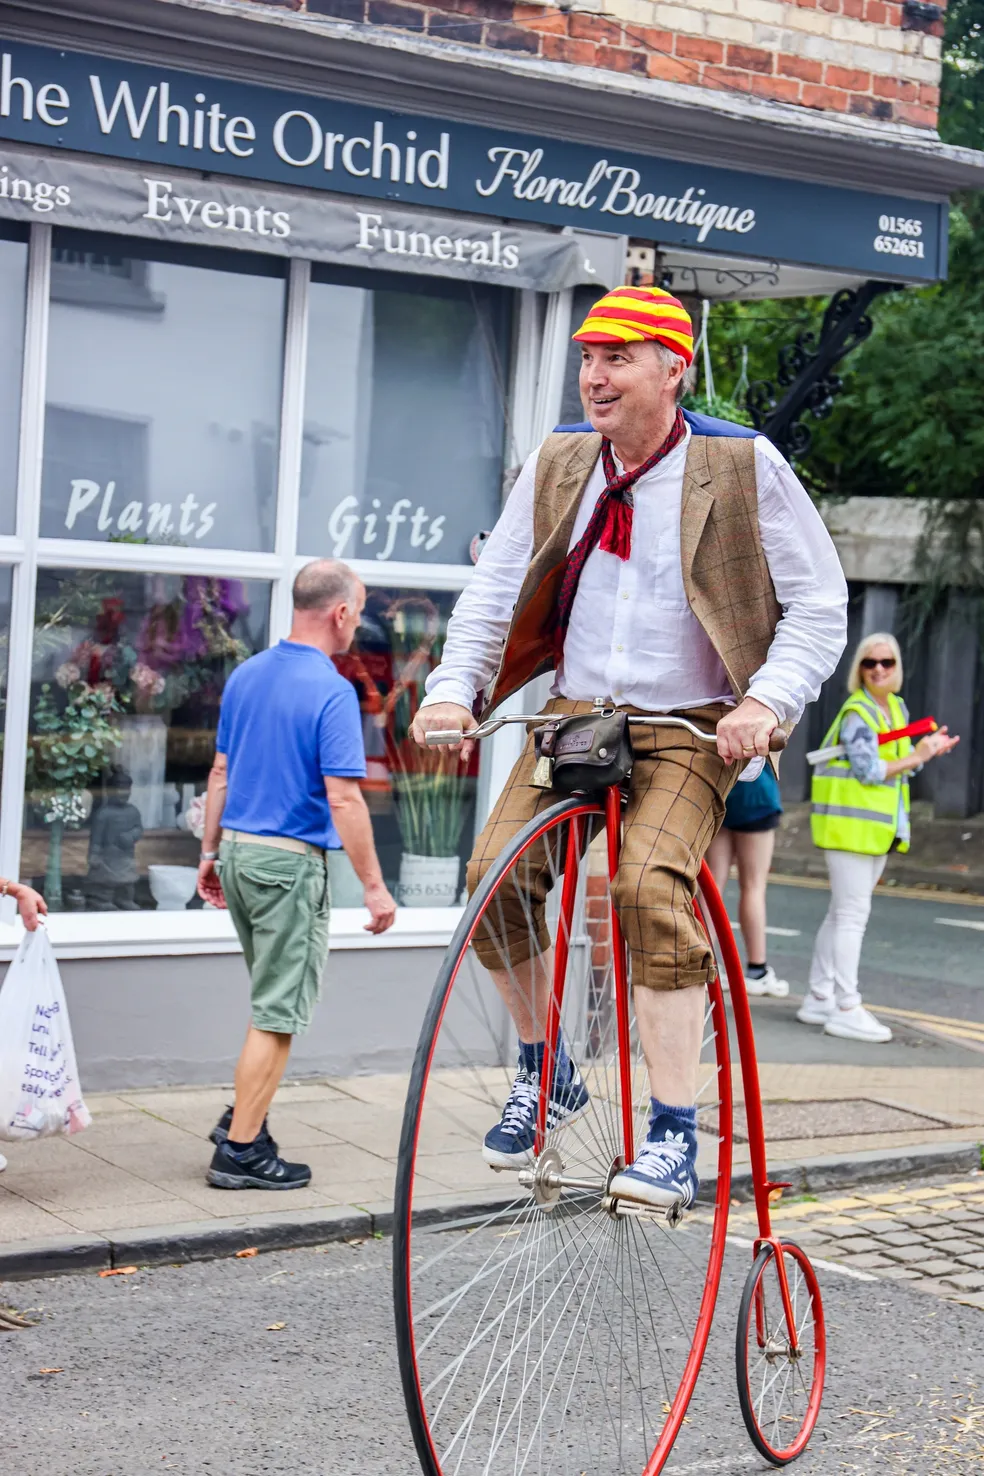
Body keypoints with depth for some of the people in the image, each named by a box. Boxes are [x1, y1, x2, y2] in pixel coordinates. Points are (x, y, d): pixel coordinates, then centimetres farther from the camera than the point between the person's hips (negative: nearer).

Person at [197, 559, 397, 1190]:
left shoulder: (246, 675, 8)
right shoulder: (332, 692, -16)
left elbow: (220, 772, 13)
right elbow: (343, 798, -19)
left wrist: (210, 852, 21)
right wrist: (374, 885, -14)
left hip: (237, 852, 8)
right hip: (291, 861, -8)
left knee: (278, 999, 23)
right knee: (279, 1012, 0)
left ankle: (244, 1115, 23)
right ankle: (241, 1150, 3)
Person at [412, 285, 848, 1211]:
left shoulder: (744, 468, -6)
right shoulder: (557, 465, 4)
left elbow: (818, 605, -3)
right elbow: (494, 588, 10)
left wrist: (766, 701, -18)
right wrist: (452, 689, -6)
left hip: (690, 729, -4)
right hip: (575, 715, 4)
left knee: (649, 884, -28)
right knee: (495, 870, -16)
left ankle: (674, 1134, -19)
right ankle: (544, 1068, 9)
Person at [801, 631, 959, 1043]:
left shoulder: (897, 708, 13)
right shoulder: (856, 713, -13)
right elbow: (867, 770, -19)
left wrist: (929, 749, 6)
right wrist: (917, 757, -15)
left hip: (879, 827, 9)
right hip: (851, 821, -9)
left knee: (842, 913, 13)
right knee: (853, 913, -9)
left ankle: (819, 999, 20)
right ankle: (846, 1009, -8)